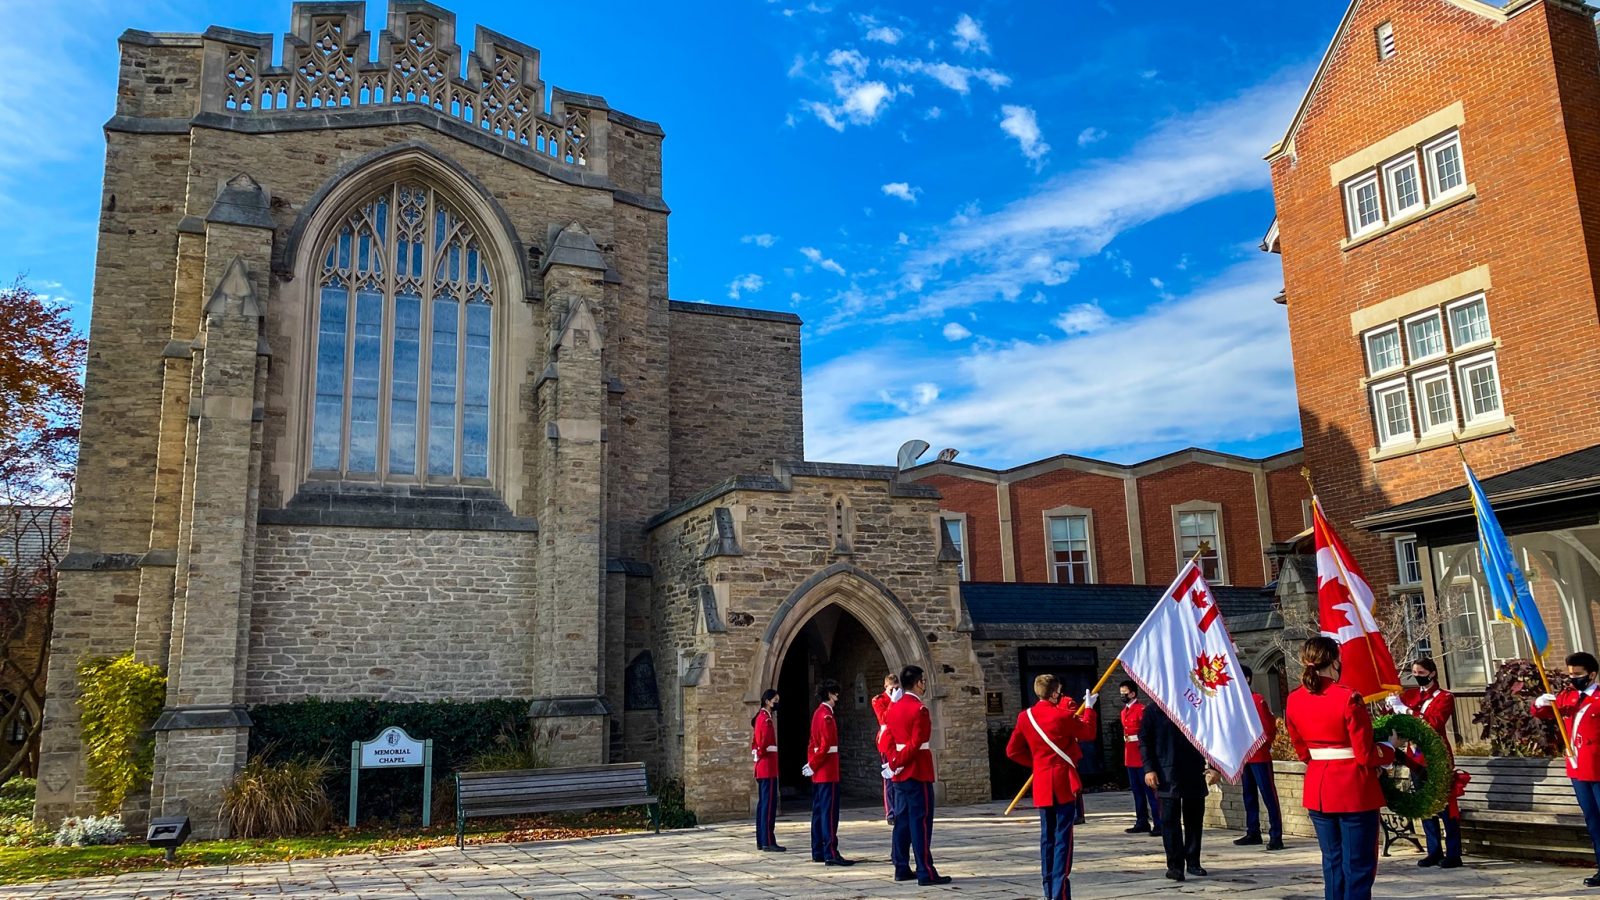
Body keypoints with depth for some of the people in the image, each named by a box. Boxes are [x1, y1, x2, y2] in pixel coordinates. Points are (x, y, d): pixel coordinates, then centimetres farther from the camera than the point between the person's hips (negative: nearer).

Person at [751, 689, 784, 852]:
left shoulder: (760, 717, 16)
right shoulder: (767, 719, -15)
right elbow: (763, 742, -21)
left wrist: (756, 754, 11)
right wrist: (760, 755, -6)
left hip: (762, 767, 10)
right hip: (768, 767, -10)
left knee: (763, 803, 12)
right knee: (769, 803, -8)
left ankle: (761, 841, 17)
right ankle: (768, 842, -7)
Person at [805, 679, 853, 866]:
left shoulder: (818, 713, 15)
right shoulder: (827, 716, -15)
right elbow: (826, 746, -20)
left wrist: (811, 765, 13)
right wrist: (813, 766, -12)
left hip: (818, 773, 10)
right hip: (828, 773, -10)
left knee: (818, 812, 12)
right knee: (830, 813, -9)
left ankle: (818, 853, 18)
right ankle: (831, 854, -9)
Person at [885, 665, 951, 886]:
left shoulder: (894, 708, 12)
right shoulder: (919, 709, -15)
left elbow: (890, 740, 13)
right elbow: (916, 743, -20)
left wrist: (893, 763, 6)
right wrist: (898, 764, -13)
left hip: (899, 775, 9)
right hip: (918, 773, -9)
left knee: (902, 820, 12)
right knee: (921, 821, -6)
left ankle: (901, 869, 17)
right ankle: (926, 872, -5)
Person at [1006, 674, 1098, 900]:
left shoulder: (1025, 717, 2)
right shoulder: (1063, 715, -11)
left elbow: (1013, 751, 7)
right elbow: (1088, 731, 7)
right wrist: (1089, 707, 21)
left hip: (1041, 784, 5)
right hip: (1063, 782, -5)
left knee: (1047, 836, 13)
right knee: (1063, 836, -3)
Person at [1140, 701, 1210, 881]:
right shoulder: (1152, 712, 1)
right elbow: (1144, 742, 0)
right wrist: (1149, 769, -9)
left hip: (1194, 774, 3)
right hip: (1167, 776, -3)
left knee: (1194, 818, 9)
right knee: (1170, 819, -7)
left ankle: (1193, 862, 20)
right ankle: (1175, 865, -4)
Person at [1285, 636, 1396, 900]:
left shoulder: (1294, 700, 1)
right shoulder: (1348, 699, -18)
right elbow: (1366, 755, -14)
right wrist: (1390, 748, 5)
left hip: (1317, 789, 6)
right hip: (1354, 790, -6)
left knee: (1332, 862, 17)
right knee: (1358, 866, 4)